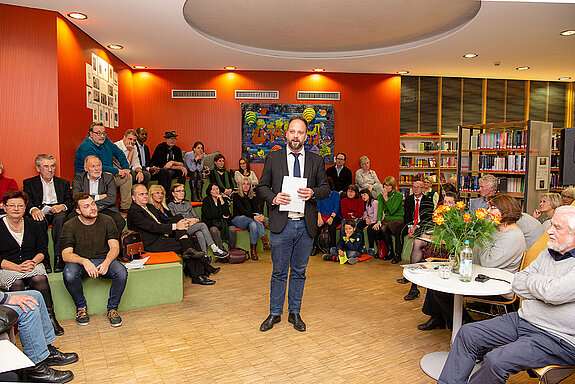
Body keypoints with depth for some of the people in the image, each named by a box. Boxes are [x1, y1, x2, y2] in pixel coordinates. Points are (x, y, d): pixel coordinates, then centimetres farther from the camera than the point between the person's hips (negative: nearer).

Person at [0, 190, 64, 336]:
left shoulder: (34, 225, 12)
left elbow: (43, 250, 9)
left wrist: (33, 262, -13)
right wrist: (17, 267, -19)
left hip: (33, 265, 2)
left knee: (39, 279, -33)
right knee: (16, 283, -36)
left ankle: (50, 318, -23)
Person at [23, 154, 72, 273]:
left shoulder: (64, 183, 22)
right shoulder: (29, 183, 19)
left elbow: (71, 202, 9)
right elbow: (26, 202, 1)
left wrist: (62, 206, -16)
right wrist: (33, 209, -24)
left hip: (57, 213, 0)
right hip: (40, 212, 0)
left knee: (60, 217, -35)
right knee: (39, 221, -36)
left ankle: (59, 257, -32)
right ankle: (44, 258, -27)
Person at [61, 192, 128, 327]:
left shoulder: (106, 221, -2)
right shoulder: (70, 225, -5)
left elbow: (114, 247, -7)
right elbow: (66, 254, -14)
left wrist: (106, 263, -28)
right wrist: (84, 261, -35)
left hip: (104, 260, 1)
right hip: (80, 262, 0)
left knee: (122, 273, -29)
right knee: (69, 274, -34)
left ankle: (112, 309, -5)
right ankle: (81, 308, -5)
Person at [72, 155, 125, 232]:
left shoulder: (109, 178, 6)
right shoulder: (79, 178, 8)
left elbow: (112, 199, -8)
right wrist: (97, 197, -9)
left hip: (105, 210, 0)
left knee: (120, 221, -29)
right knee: (70, 217, -30)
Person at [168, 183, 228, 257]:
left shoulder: (187, 203, 25)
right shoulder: (171, 206, 7)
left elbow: (197, 217, 22)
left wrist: (195, 220, -2)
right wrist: (188, 221, -10)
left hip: (193, 227, 5)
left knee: (200, 234, -32)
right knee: (202, 225, -29)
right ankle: (215, 250, -30)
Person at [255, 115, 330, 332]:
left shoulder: (316, 161, 7)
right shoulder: (273, 159, 4)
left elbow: (326, 188, 8)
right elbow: (261, 186, 7)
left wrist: (313, 193, -13)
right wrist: (273, 198, -13)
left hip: (306, 225, 2)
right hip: (282, 224, -1)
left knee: (299, 272, 12)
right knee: (279, 271, 8)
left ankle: (294, 313, 27)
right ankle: (275, 313, 24)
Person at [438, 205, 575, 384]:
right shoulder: (548, 253, 11)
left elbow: (552, 293, -28)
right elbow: (517, 283, 8)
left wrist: (532, 279, -6)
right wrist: (541, 288, -10)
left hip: (557, 339, -8)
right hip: (522, 319, 8)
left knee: (496, 361, -28)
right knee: (467, 334, -2)